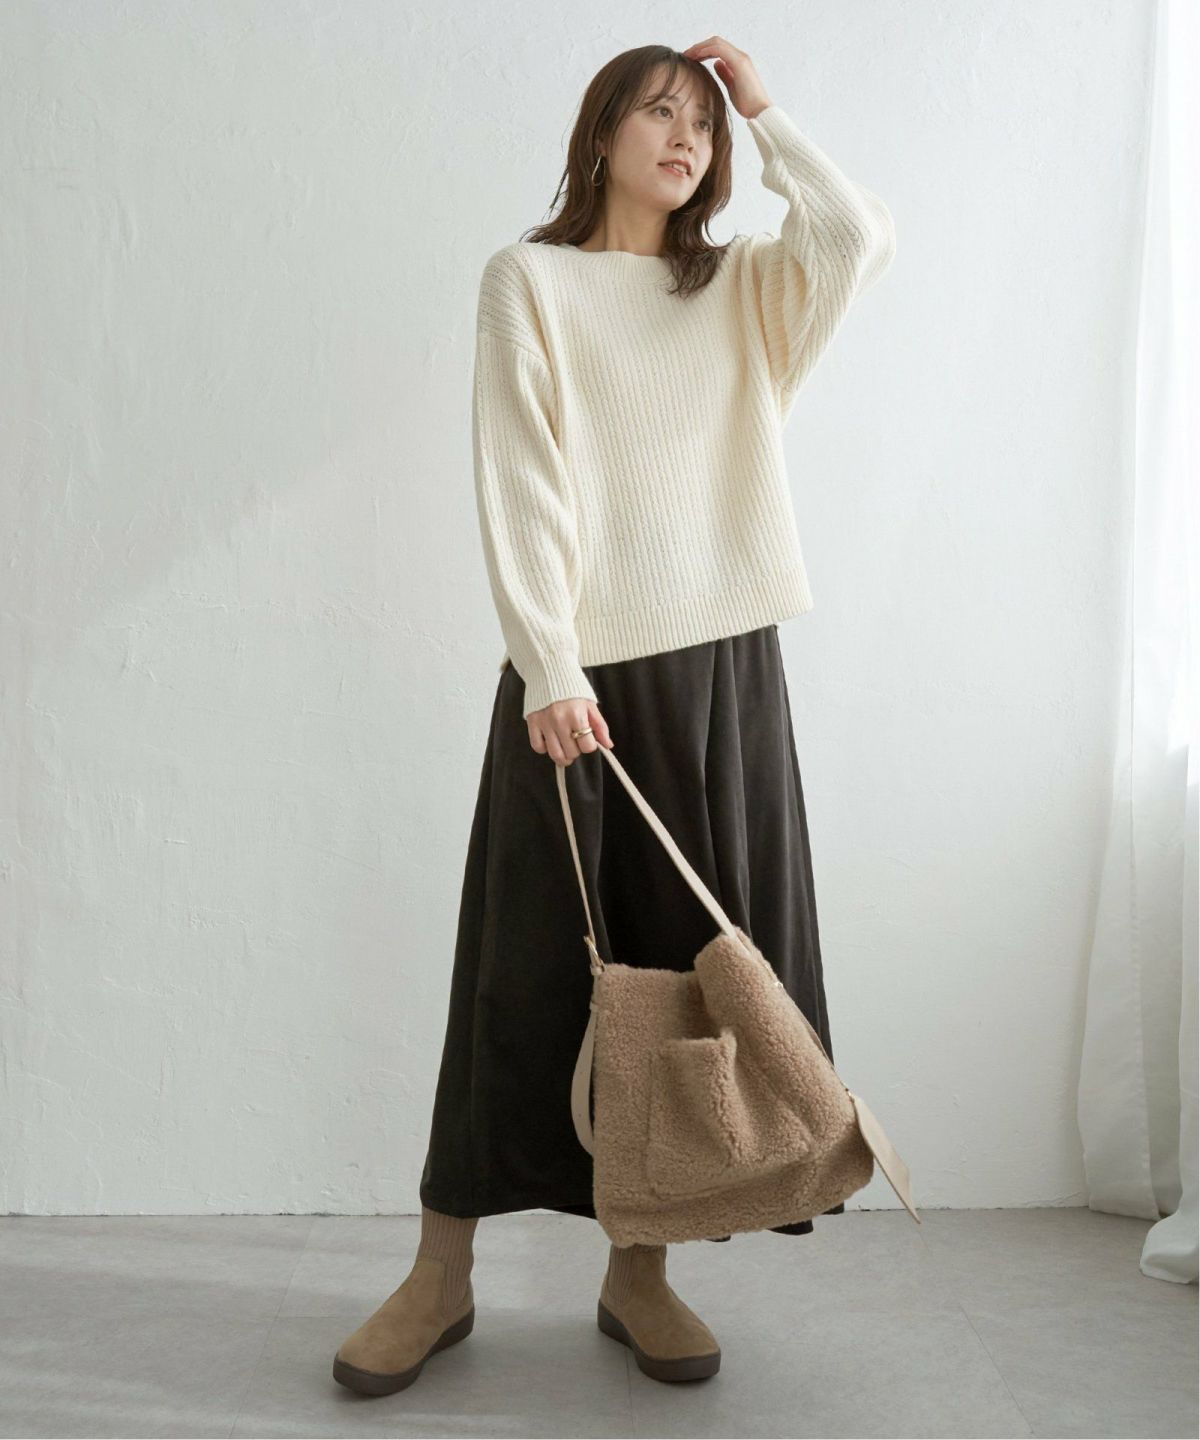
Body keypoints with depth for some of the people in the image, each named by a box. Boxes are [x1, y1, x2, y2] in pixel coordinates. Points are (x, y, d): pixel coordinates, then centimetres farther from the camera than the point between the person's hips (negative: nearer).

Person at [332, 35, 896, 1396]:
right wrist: (548, 665, -16)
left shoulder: (740, 288, 16)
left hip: (725, 665, 4)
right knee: (531, 965, 0)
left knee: (696, 959, 4)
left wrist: (761, 106, 8)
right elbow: (518, 483, -5)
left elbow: (859, 235, -4)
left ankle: (639, 1267, 17)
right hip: (577, 670, -3)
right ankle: (442, 1273, 13)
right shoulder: (528, 279, 6)